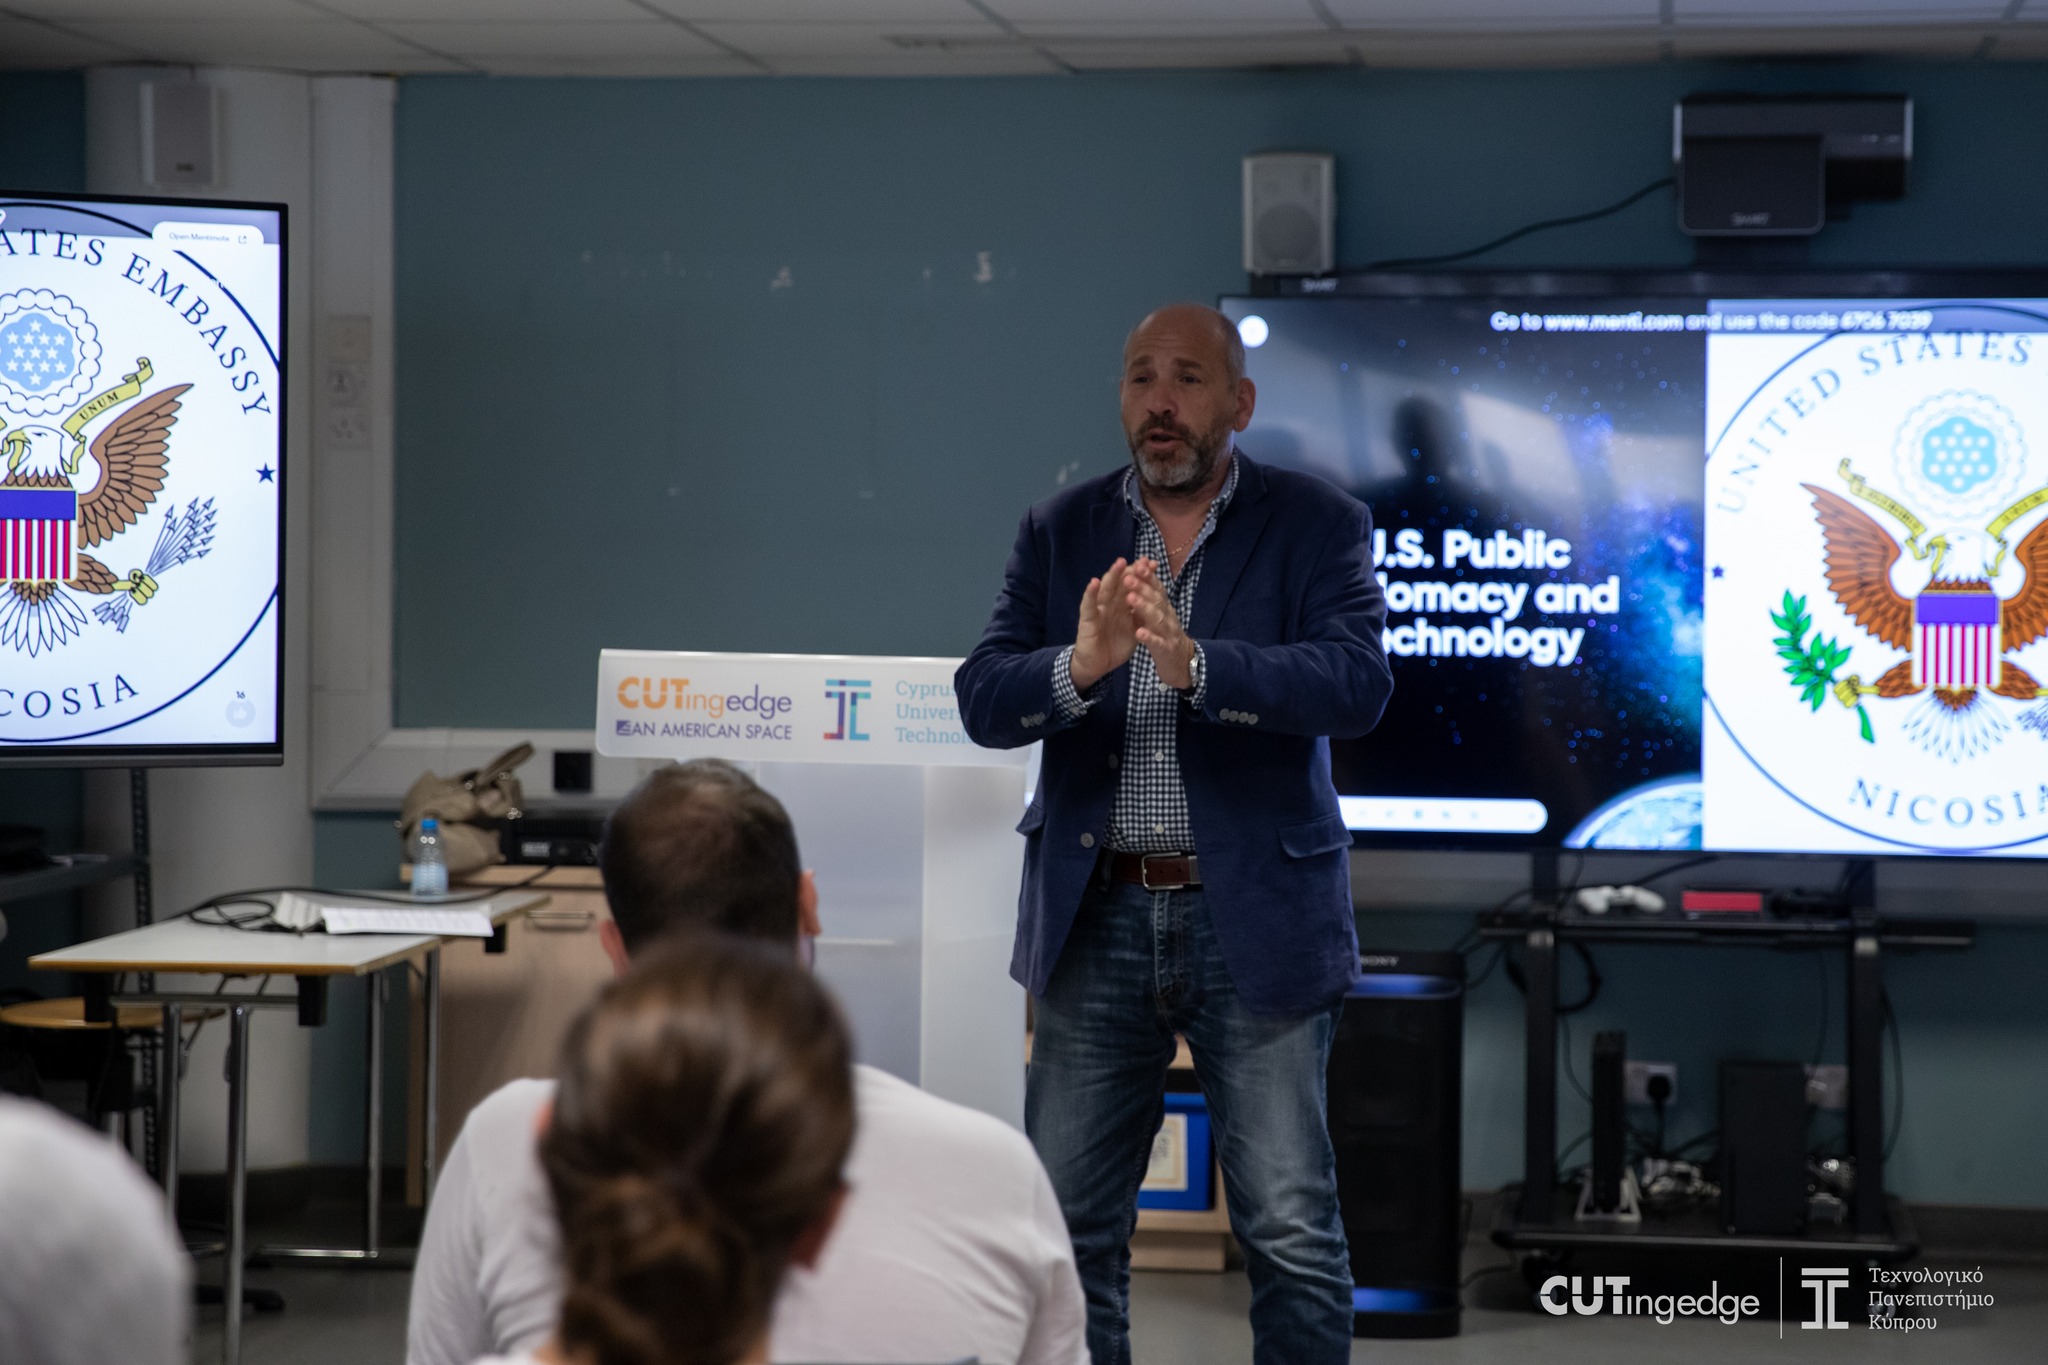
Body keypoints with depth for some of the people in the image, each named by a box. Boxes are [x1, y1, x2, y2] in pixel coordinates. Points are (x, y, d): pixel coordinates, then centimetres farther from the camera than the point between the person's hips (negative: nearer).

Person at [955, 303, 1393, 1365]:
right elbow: (982, 700, -3)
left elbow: (1356, 681, -16)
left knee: (1291, 1231, -1)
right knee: (1068, 1226, 7)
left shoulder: (1318, 526, 0)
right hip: (1096, 919, 3)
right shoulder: (1059, 533, 8)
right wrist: (1079, 666, -25)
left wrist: (1191, 663, -30)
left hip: (1254, 920, -2)